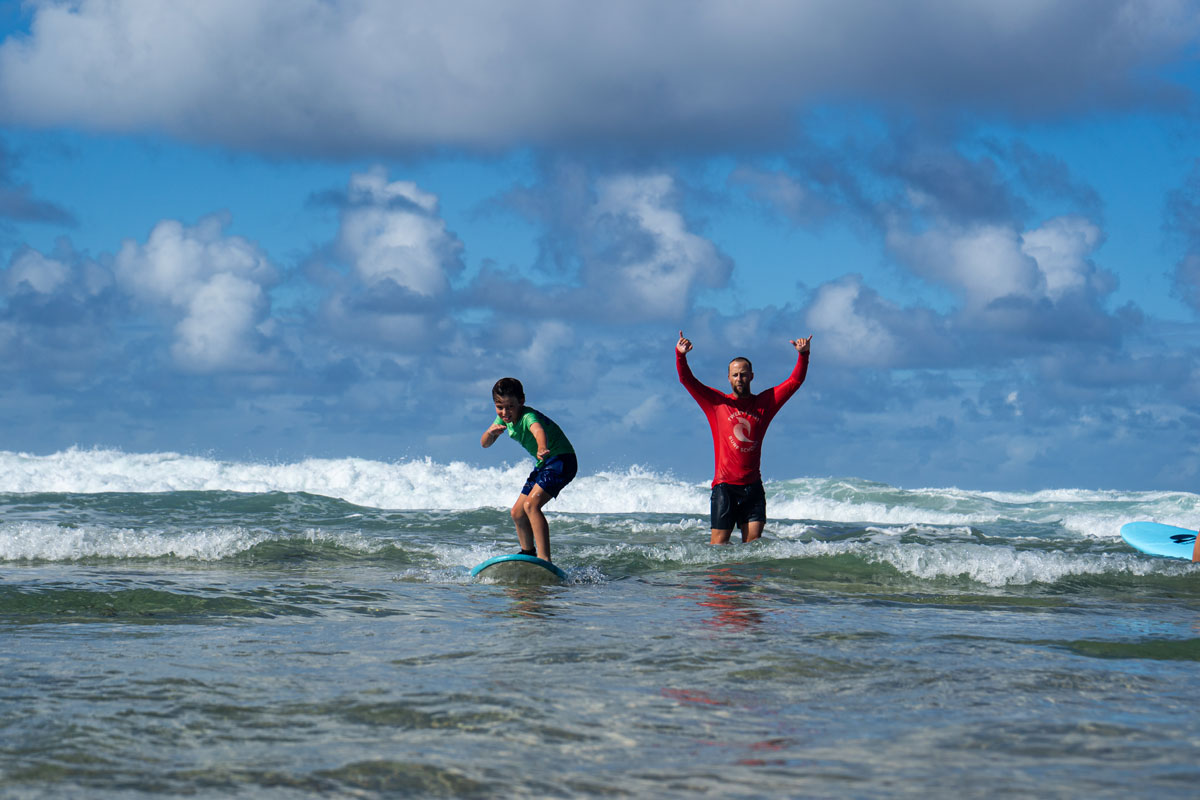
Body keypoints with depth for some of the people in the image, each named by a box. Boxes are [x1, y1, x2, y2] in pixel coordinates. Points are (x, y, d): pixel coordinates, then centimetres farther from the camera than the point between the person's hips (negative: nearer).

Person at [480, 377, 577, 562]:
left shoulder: (528, 416, -27)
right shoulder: (503, 418, 0)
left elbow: (539, 431, -49)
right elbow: (485, 444, 1)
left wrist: (542, 448, -72)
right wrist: (490, 432, -23)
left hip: (561, 460, -10)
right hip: (544, 464, 10)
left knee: (531, 504, -27)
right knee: (517, 513, 14)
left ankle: (544, 559, -32)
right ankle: (528, 553, 37)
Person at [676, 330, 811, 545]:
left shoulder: (764, 403, 11)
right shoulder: (717, 402, 7)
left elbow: (795, 381, 10)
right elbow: (687, 380, 0)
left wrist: (803, 355, -4)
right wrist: (680, 355, -16)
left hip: (753, 485, 2)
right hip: (725, 485, -2)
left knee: (753, 540, -4)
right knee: (719, 542, -7)